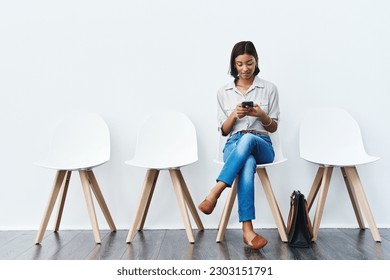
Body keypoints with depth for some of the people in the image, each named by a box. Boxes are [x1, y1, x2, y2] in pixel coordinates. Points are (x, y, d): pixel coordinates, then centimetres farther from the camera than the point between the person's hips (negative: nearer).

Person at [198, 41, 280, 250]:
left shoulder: (269, 89, 8)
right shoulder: (224, 92, 11)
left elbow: (273, 127, 9)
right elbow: (224, 131, 10)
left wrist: (261, 114, -13)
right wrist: (234, 115, -11)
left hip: (261, 145, 0)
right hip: (234, 145, 0)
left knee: (247, 139, -41)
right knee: (247, 163, -40)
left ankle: (214, 193, -43)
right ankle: (247, 230, -44)